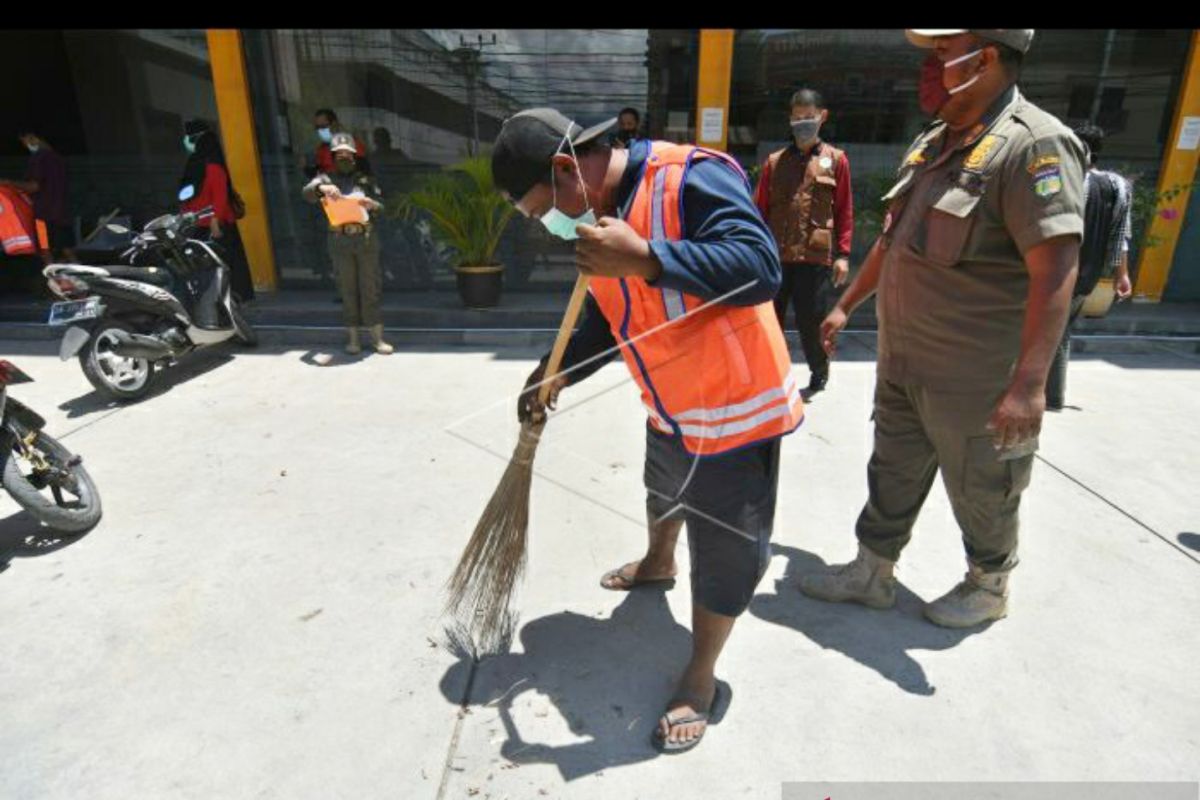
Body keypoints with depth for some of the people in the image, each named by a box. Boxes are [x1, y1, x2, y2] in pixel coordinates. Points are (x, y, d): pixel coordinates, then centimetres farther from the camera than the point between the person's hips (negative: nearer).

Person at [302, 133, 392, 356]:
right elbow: (307, 193, -4)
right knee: (347, 289, 3)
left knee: (370, 287, 0)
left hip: (366, 237, 0)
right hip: (340, 240, 0)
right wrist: (321, 188, -25)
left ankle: (377, 337, 2)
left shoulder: (365, 178, 12)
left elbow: (382, 204, 5)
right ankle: (352, 337, 8)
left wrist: (371, 204, -17)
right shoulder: (326, 178, 11)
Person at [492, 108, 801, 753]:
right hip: (668, 409, 8)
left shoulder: (691, 177, -25)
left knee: (723, 557, 5)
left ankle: (701, 679, 28)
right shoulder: (597, 213, 2)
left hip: (735, 412, -8)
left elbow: (760, 268, -37)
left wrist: (643, 258, -44)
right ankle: (658, 563, 65)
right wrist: (555, 374, 3)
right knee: (663, 497, 33)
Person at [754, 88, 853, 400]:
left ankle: (819, 371, 27)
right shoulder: (775, 161, 11)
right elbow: (761, 209, 9)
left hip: (815, 256, -2)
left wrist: (842, 254, -1)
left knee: (811, 321, 2)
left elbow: (844, 210, 4)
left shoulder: (836, 159, 6)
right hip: (775, 256, 2)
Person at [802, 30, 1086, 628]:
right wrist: (846, 305, 22)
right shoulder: (931, 142, 9)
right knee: (892, 474, 17)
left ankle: (989, 588, 37)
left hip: (975, 379, -7)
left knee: (981, 494, 12)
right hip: (903, 363, 8)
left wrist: (1029, 383, -30)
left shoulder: (1034, 145, -17)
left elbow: (1055, 272, -25)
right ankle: (873, 573, 34)